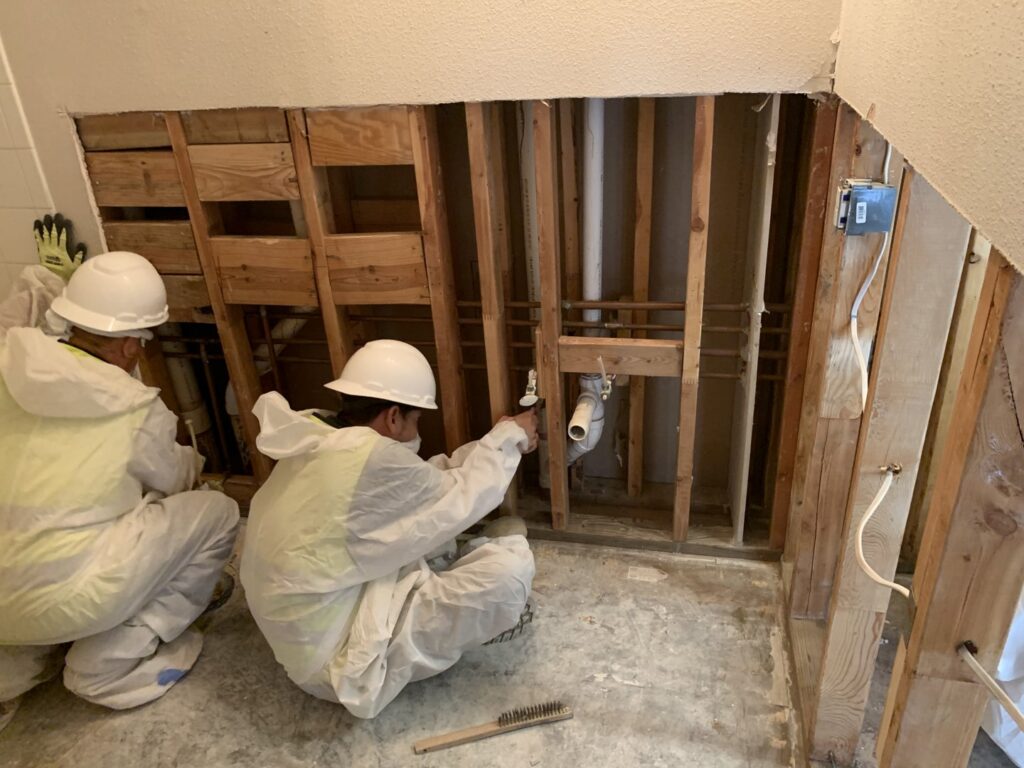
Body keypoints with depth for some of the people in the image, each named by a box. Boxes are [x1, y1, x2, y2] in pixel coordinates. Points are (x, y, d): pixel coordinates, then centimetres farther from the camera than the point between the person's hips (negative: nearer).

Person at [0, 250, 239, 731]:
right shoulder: (138, 412, -12)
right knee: (215, 513, 0)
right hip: (54, 600, -7)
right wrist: (191, 458, 31)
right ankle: (109, 663, 5)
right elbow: (176, 480, 7)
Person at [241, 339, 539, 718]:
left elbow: (423, 481, 9)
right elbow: (462, 498, -12)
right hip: (338, 661, -9)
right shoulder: (371, 458, -27)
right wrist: (509, 437, 4)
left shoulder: (318, 443, 0)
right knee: (509, 564, -18)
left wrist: (492, 444, 10)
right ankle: (485, 614, 13)